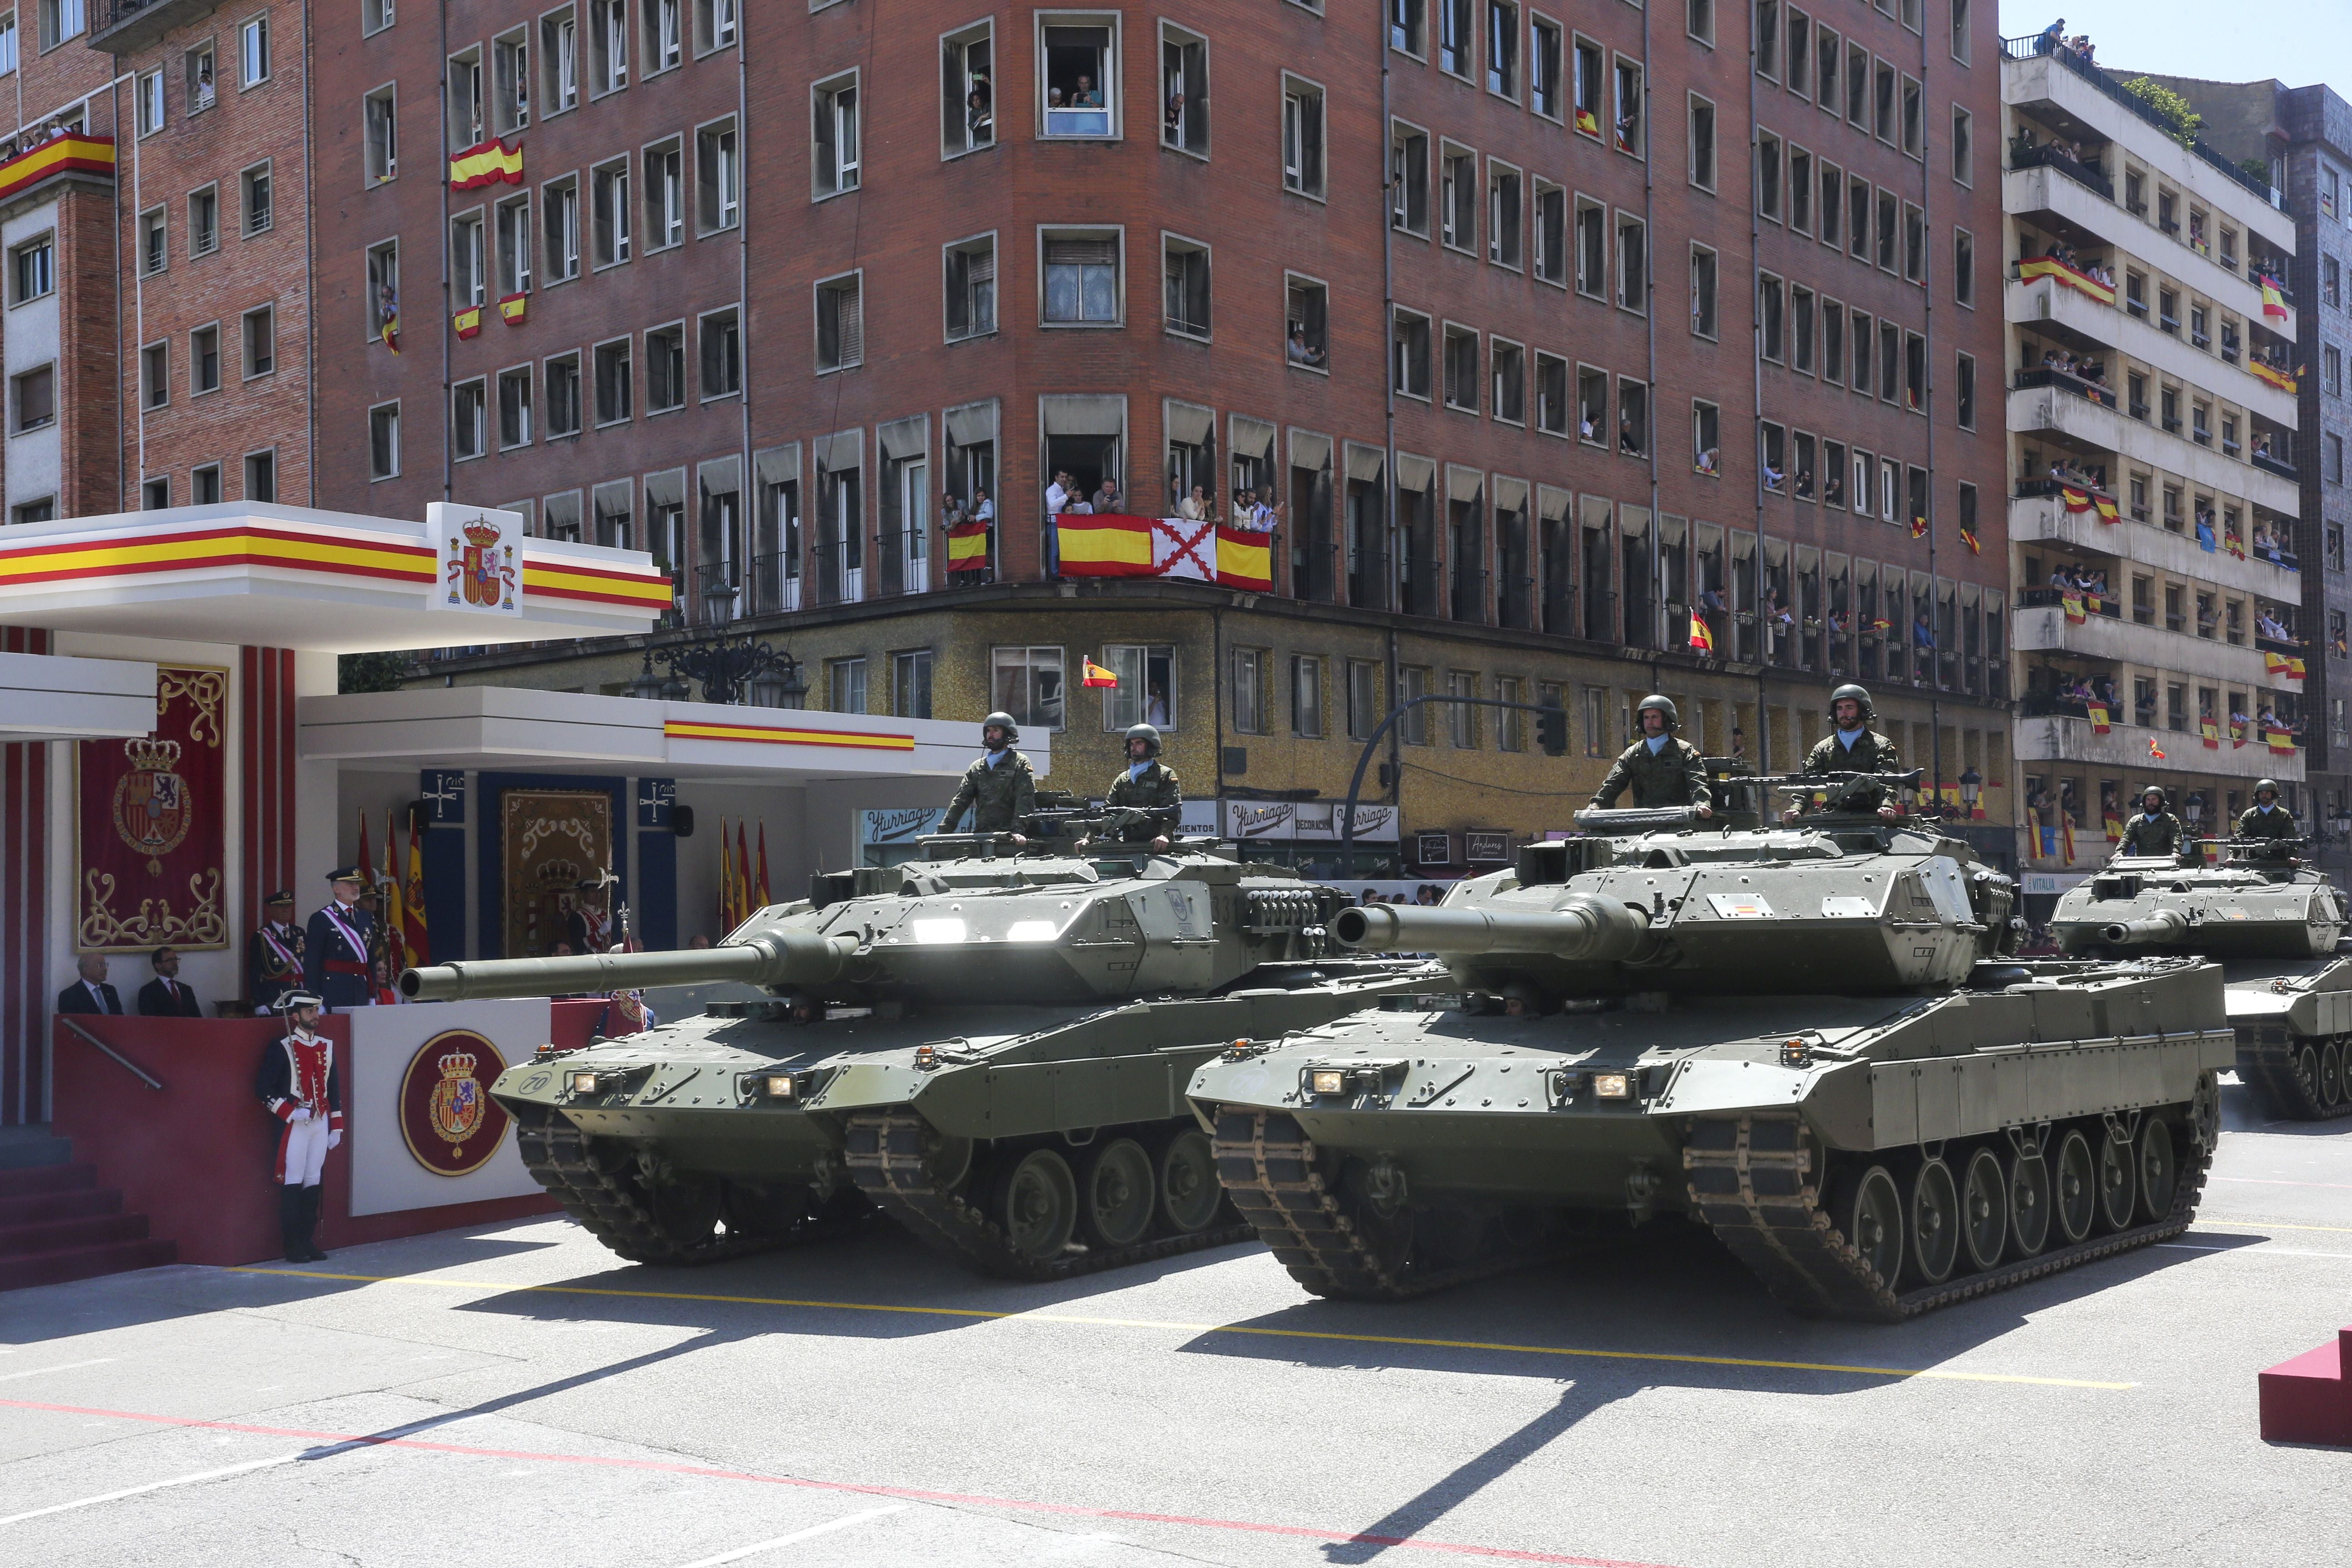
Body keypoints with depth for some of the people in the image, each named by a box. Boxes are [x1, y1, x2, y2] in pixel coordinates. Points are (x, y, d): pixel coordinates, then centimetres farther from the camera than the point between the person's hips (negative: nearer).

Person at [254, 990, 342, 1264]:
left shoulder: (327, 1047, 13)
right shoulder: (281, 1049, -5)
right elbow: (264, 1088, -8)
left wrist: (336, 1126, 13)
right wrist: (291, 1113, -16)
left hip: (320, 1123, 6)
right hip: (294, 1126, -6)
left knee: (313, 1182, 7)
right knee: (293, 1183, -5)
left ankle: (308, 1242, 12)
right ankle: (293, 1246, -1)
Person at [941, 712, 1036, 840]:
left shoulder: (1020, 763, 4)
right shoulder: (977, 767, 20)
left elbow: (1025, 801, -8)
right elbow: (961, 799, 14)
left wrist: (1018, 831, -22)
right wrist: (943, 831, 2)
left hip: (1007, 837, -5)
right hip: (981, 836, 5)